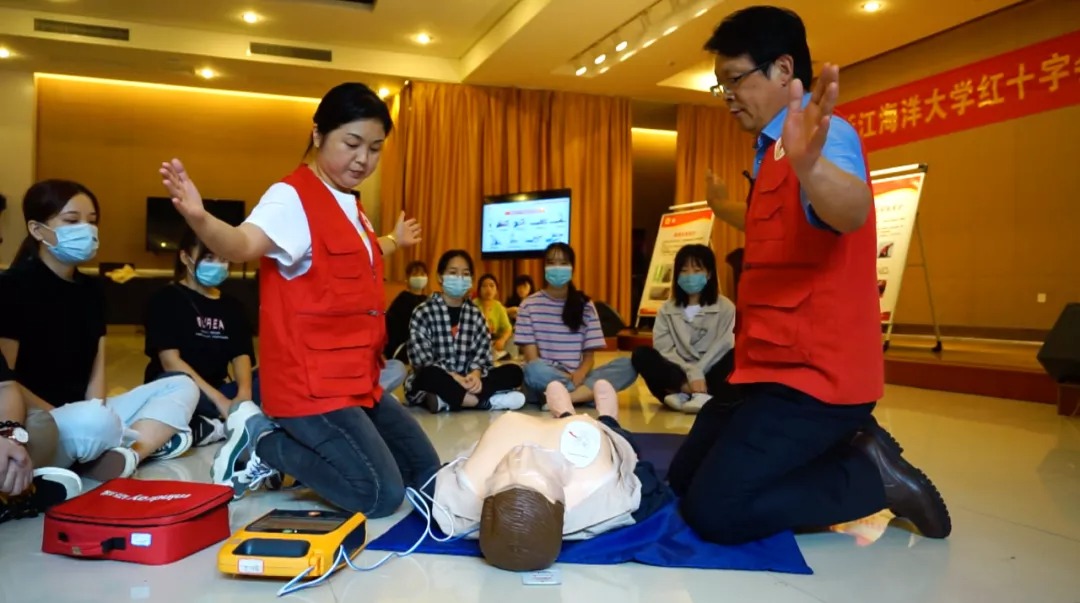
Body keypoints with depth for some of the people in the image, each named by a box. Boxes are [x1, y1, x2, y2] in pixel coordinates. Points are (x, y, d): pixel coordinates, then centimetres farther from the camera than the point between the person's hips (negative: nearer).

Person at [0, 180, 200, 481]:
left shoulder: (92, 290, 11)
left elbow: (96, 368, 7)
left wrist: (95, 410, -12)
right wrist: (67, 420, -21)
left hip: (84, 411, 8)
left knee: (182, 386, -1)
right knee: (94, 422, -40)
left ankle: (126, 454, -24)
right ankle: (151, 437, -9)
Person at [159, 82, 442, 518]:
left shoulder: (348, 206, 12)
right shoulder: (293, 197, -15)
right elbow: (242, 244, -36)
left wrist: (394, 241, 54)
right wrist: (199, 219, -57)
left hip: (356, 380, 9)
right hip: (312, 384, -9)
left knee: (426, 474, 14)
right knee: (381, 495, -11)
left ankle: (288, 439, 17)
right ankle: (261, 442, 4)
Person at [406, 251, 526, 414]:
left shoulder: (475, 313, 9)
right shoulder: (423, 312, -3)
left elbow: (482, 352, 0)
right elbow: (422, 358, -14)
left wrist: (475, 374, -22)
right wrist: (454, 376, -26)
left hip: (466, 380, 5)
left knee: (513, 371, -14)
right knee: (430, 374, -39)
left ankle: (446, 400, -26)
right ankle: (489, 401, -29)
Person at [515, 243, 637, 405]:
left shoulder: (586, 306, 10)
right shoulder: (529, 305, 2)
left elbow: (589, 357, 6)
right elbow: (532, 359, -4)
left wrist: (580, 374, -17)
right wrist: (565, 376, -20)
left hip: (576, 377, 4)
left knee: (627, 365, -21)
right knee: (535, 371, -39)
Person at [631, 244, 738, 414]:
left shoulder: (725, 307, 4)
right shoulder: (666, 310, 8)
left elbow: (724, 347, -7)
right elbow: (664, 350, -5)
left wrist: (699, 373, -21)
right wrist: (691, 373, -22)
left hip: (711, 375, -1)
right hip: (679, 374, 1)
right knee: (642, 355, -24)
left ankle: (683, 394, -37)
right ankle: (704, 396, -34)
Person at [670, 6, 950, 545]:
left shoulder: (822, 135, -15)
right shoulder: (776, 150, 17)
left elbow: (850, 213, -40)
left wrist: (811, 165, -60)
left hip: (811, 376, -11)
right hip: (774, 365, 11)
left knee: (716, 511, -17)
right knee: (683, 479, 13)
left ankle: (872, 473, 2)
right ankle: (848, 452, 15)